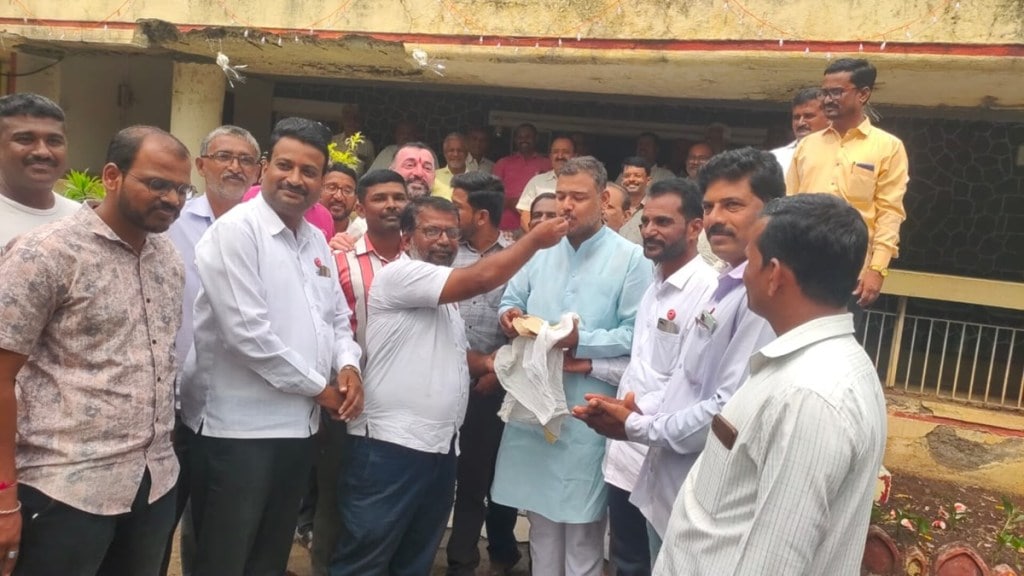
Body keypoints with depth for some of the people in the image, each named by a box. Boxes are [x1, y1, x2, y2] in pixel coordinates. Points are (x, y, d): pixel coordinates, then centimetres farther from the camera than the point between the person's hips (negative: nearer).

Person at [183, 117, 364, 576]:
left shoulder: (317, 241, 12)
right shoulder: (236, 231, -12)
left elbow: (337, 317, 18)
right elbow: (247, 332, -21)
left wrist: (348, 366, -3)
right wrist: (319, 387, -13)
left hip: (299, 426, 8)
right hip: (240, 428, -7)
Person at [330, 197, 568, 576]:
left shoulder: (445, 294, 19)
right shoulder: (401, 274, -10)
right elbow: (481, 279, -20)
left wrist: (487, 364, 8)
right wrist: (536, 239, -11)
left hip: (439, 445, 9)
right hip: (391, 444, -9)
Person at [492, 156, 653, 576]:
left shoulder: (630, 258, -7)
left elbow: (636, 334, -14)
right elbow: (511, 301, 14)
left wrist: (581, 342, -22)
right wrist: (510, 315, -8)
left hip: (587, 408, -5)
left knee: (582, 523, 7)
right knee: (541, 517, 19)